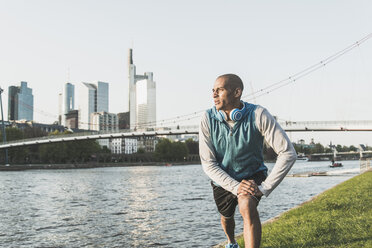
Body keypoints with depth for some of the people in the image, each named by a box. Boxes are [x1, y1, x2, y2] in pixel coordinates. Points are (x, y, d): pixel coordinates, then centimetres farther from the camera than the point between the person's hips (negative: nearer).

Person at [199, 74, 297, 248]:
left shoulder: (258, 115, -27)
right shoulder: (208, 119, -20)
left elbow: (288, 153, -28)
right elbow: (208, 163, -19)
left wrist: (265, 187, -30)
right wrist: (235, 187, -30)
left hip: (252, 176, -3)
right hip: (223, 180, 3)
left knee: (247, 206, -33)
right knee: (226, 217, 24)